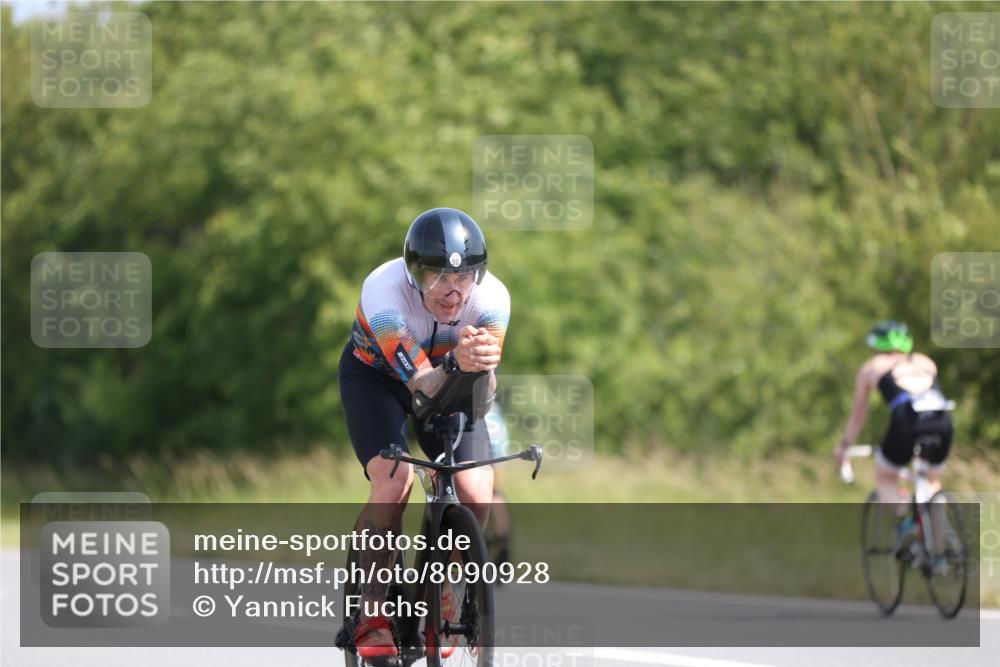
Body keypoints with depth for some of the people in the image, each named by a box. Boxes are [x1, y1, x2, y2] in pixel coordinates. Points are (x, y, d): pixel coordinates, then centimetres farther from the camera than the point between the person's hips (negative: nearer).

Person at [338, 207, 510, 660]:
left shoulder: (491, 298, -29)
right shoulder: (384, 292, -37)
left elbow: (484, 392, -34)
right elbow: (422, 385, -42)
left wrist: (480, 368, -57)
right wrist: (455, 364, -63)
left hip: (446, 376, 3)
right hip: (375, 374, -3)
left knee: (476, 498, -15)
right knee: (393, 483, -27)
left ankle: (441, 595, 12)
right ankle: (372, 612, -12)